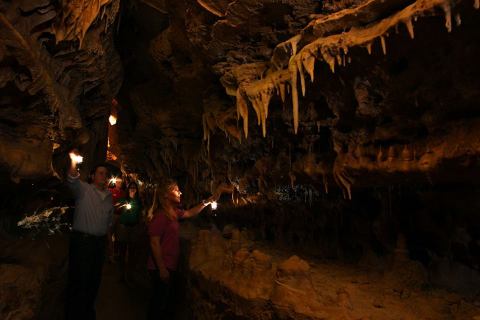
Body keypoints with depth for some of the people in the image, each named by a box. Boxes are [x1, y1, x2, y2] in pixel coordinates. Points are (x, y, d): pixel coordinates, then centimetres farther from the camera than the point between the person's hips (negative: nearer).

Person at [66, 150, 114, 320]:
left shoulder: (109, 196, 12)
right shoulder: (84, 189, -5)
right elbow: (72, 181, -28)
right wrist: (74, 163, -44)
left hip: (100, 241, 6)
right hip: (82, 240, -6)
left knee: (94, 279, 15)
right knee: (79, 279, 0)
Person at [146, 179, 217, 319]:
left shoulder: (173, 213, 5)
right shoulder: (160, 216, -22)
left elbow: (190, 213, 20)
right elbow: (154, 243, -23)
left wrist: (206, 202, 9)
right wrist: (162, 269, -22)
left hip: (170, 266, 9)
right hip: (162, 268, -9)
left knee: (166, 301, 23)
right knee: (159, 303, 7)